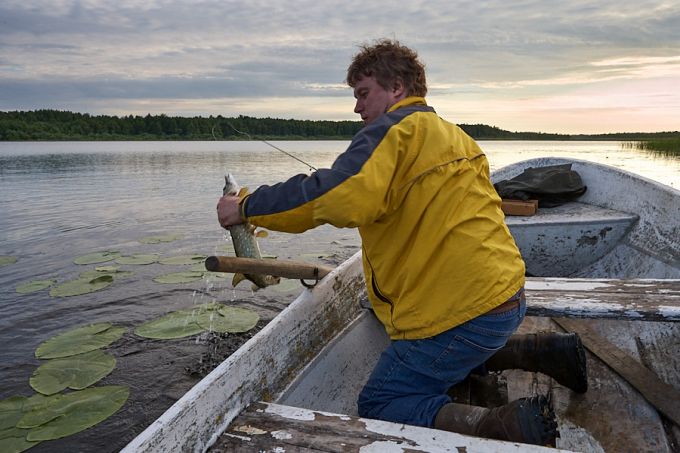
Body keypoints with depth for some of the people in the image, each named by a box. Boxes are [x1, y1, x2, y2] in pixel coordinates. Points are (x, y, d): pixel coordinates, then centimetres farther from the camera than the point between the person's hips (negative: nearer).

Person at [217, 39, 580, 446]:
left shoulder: (395, 128, -11)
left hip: (460, 309, -9)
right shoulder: (454, 135, 19)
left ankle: (498, 425, -17)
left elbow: (343, 197, -28)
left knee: (378, 407, 2)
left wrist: (247, 209, -18)